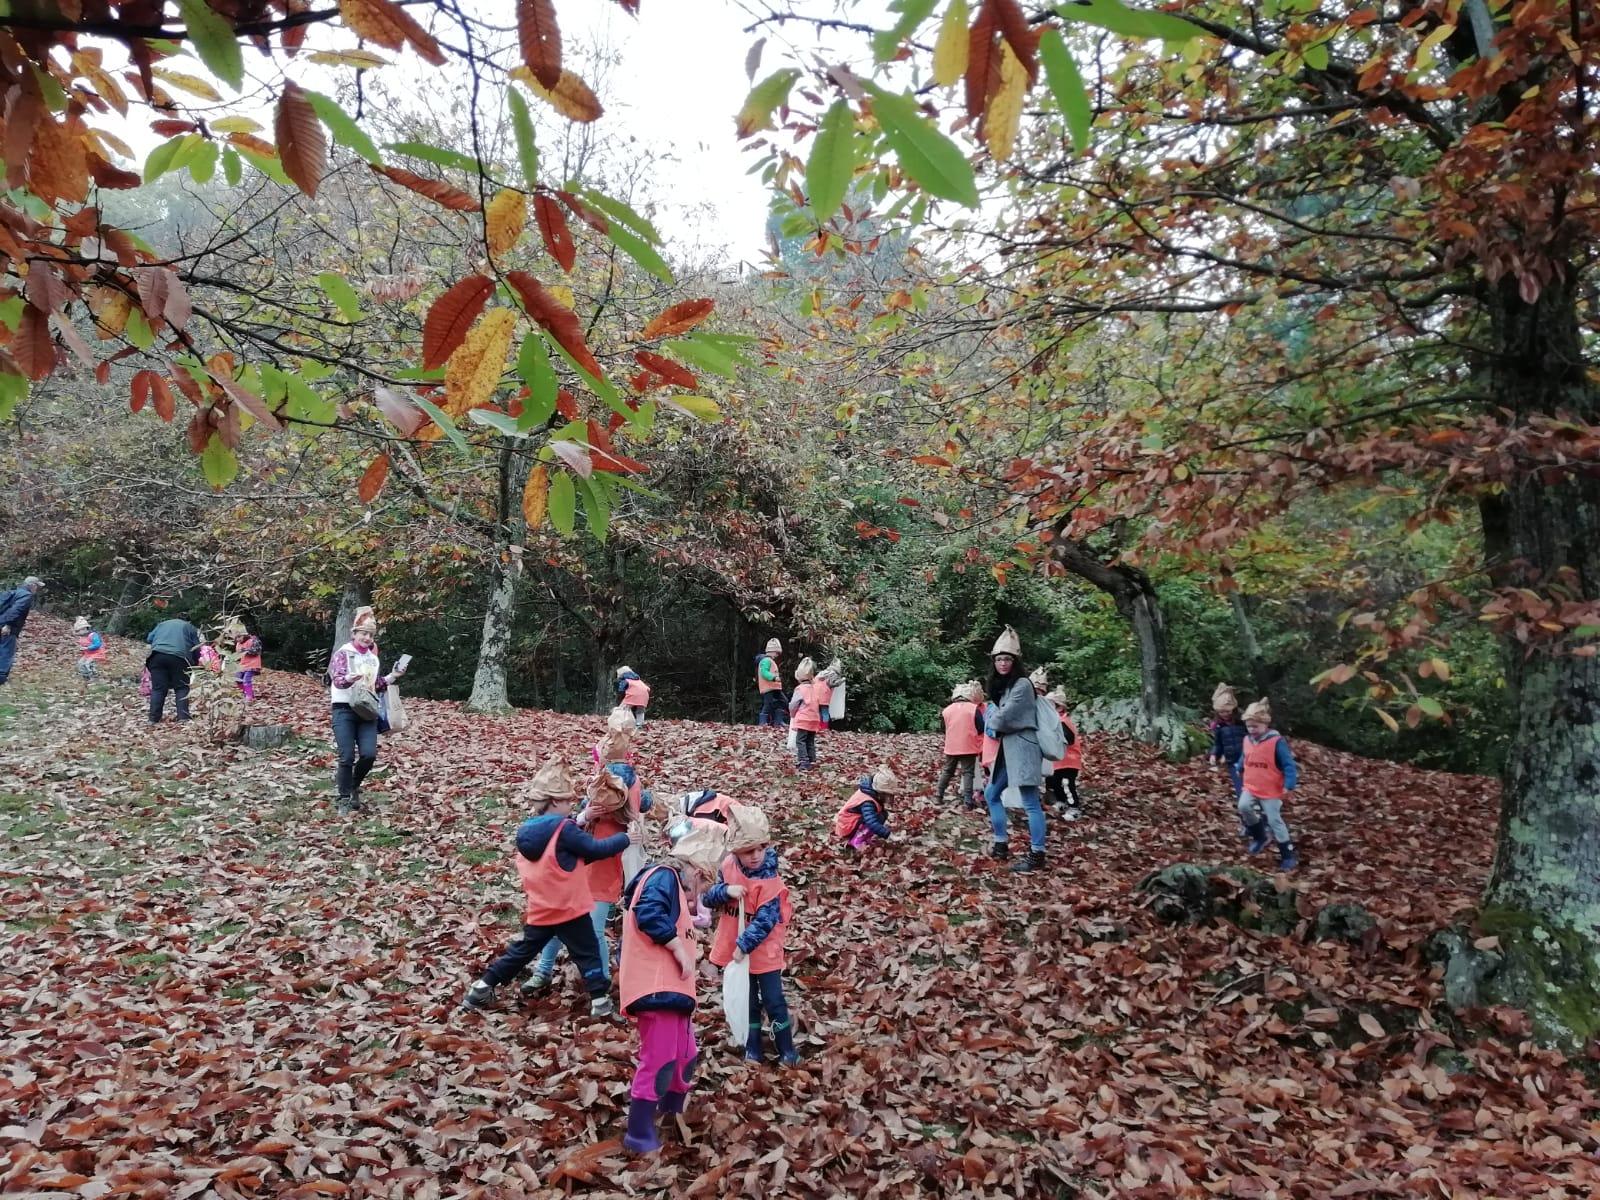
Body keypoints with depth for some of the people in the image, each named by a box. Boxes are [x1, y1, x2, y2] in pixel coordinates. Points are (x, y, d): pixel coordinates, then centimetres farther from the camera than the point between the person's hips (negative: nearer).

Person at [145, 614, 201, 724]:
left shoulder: (162, 624, 32)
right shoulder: (190, 627, 24)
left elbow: (149, 638, 25)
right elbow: (196, 648, 16)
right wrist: (194, 664, 25)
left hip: (157, 656, 2)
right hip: (178, 657, -2)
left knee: (158, 689, 4)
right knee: (181, 688, 4)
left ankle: (154, 719, 1)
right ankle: (183, 717, -6)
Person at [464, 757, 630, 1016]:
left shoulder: (526, 831, 4)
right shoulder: (565, 830, -18)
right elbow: (595, 849, -17)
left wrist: (579, 821, 6)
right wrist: (625, 838, -6)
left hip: (539, 912, 6)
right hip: (570, 909, -6)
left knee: (521, 951, 20)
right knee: (588, 954, 6)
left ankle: (481, 989, 23)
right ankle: (600, 1001, 7)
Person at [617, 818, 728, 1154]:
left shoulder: (672, 884, 22)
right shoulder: (664, 876, -10)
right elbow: (648, 913, -29)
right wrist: (680, 949, -22)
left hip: (670, 986, 11)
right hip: (656, 986, -11)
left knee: (686, 1056, 20)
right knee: (659, 1060, -6)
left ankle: (671, 1115, 37)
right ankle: (639, 1134, 5)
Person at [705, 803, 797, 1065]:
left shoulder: (769, 880, -22)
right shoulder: (728, 866, -6)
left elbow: (765, 921, -25)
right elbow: (710, 898, -2)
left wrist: (744, 945, -28)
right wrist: (726, 891, -22)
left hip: (763, 952, -4)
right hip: (734, 948, 4)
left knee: (773, 1000, 5)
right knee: (747, 1001, 16)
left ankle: (786, 1048, 21)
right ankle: (753, 1048, 29)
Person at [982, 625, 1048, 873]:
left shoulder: (1022, 684, -14)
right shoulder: (1000, 685, 16)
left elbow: (1002, 718, -17)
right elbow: (992, 721, 16)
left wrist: (992, 720, 3)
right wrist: (994, 728, -5)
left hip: (1022, 748, -10)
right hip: (1006, 749, 10)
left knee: (1031, 803, -7)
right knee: (991, 794, 17)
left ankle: (1037, 856, -4)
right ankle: (1001, 844, 25)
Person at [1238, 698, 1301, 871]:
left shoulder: (1277, 742, -19)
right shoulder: (1247, 740, 0)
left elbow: (1289, 765, -18)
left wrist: (1289, 785, -23)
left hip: (1271, 791, -5)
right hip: (1250, 787, 5)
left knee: (1274, 821, -2)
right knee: (1243, 806, -18)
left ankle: (1289, 855, 14)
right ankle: (1260, 836, 8)